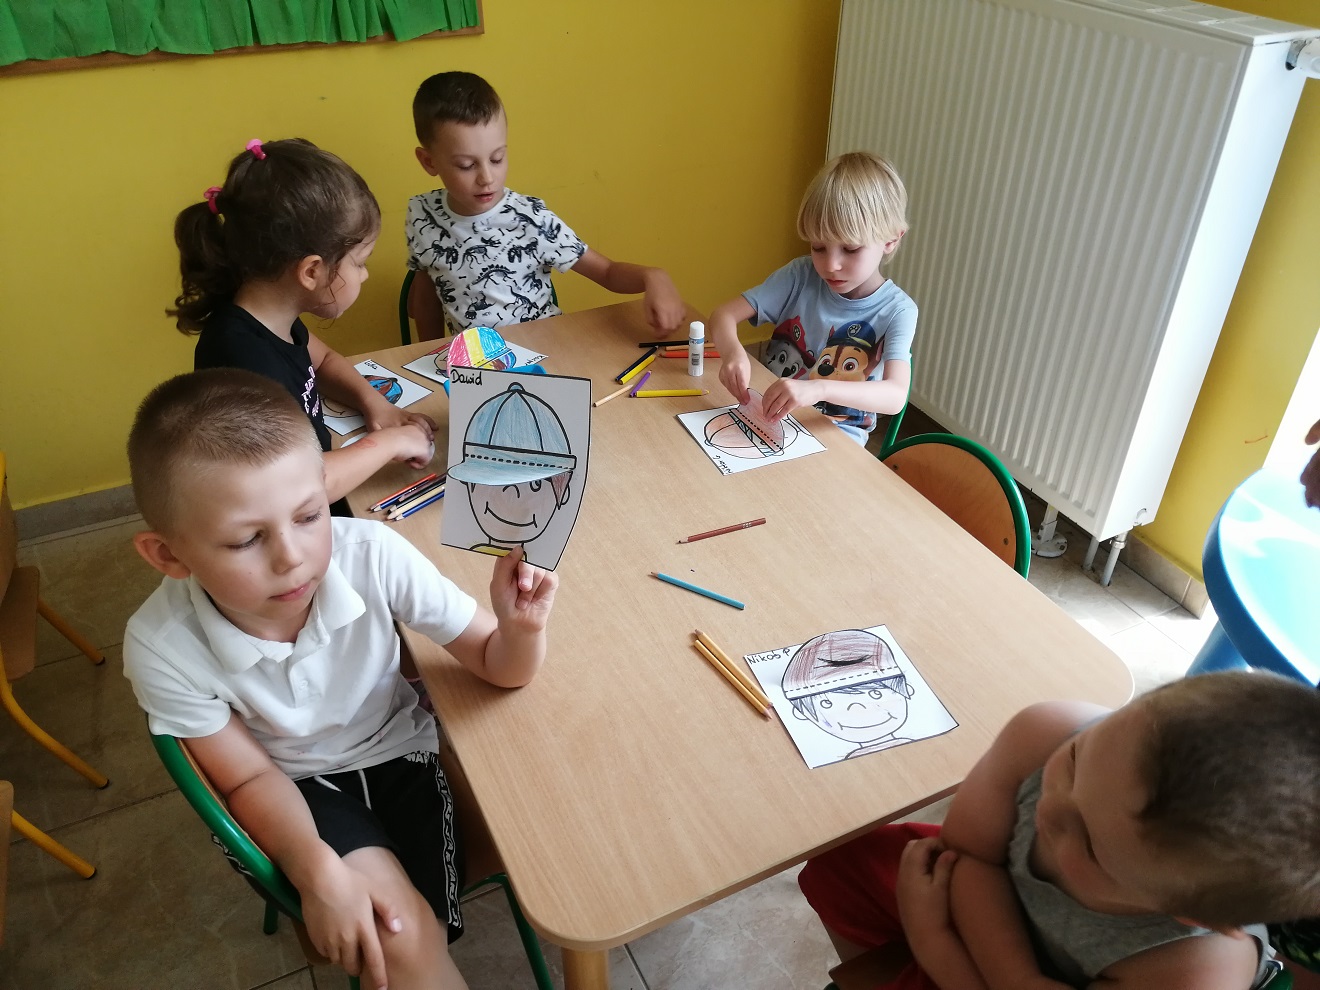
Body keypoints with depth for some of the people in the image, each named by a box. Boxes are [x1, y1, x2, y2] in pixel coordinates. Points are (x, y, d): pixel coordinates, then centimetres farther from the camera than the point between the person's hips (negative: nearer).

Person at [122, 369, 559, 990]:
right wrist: (318, 871, -28)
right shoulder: (162, 647, -27)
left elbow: (498, 668, -16)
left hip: (401, 751, 1)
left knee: (407, 940, -14)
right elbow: (250, 779, -11)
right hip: (299, 787, -1)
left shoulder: (373, 556, -29)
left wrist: (521, 628, -40)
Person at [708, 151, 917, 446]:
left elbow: (895, 396, -25)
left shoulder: (897, 311, -11)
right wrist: (733, 351, -31)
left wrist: (819, 389, -43)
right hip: (767, 417, 3)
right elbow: (725, 314, -6)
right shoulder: (801, 276, -4)